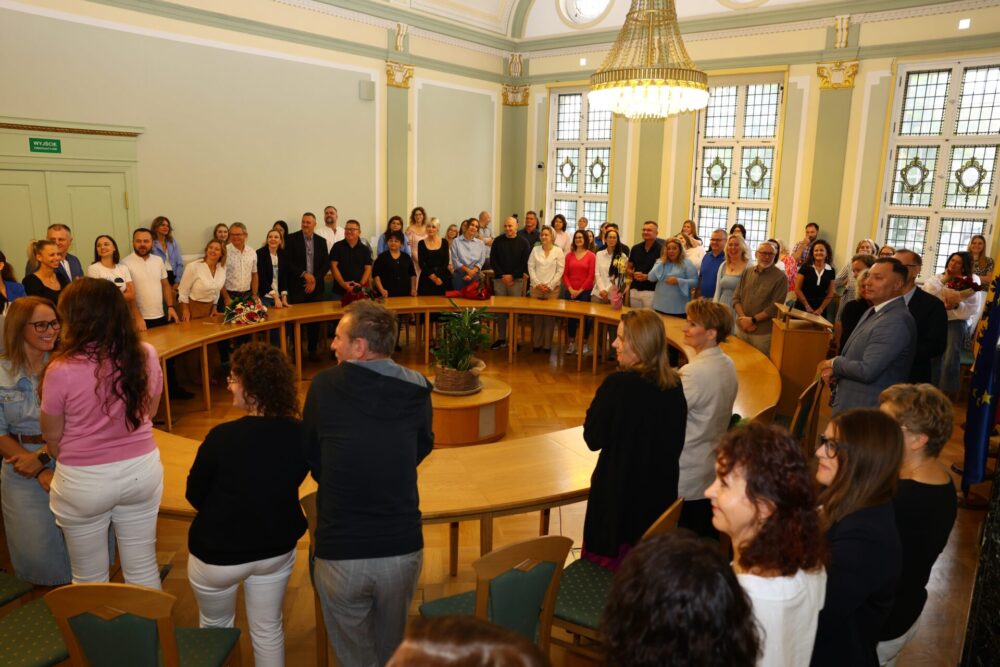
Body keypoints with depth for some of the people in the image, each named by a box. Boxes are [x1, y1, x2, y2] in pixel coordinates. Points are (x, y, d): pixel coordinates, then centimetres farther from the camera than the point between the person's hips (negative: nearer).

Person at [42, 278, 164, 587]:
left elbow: (52, 437, -5)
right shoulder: (146, 355, -10)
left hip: (83, 481, -3)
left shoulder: (61, 370, -19)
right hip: (142, 469, 3)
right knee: (143, 567, 19)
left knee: (89, 578, 18)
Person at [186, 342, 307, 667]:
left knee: (215, 627, 24)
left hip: (218, 554, -3)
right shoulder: (299, 434, -15)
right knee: (269, 630, 20)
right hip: (277, 549, 3)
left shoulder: (222, 437, -27)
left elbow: (194, 495, -11)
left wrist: (226, 515, 7)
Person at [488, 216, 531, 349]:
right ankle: (501, 338, 10)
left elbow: (525, 262, -1)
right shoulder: (498, 241, 6)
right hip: (499, 279, 2)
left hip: (517, 280, -1)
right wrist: (503, 275, -7)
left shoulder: (523, 242, 3)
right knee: (500, 309, 2)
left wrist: (513, 276, -8)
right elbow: (492, 260, 4)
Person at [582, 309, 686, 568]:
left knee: (606, 564, 14)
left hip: (618, 493, -5)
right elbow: (676, 442, 4)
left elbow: (593, 439, -13)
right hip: (660, 492, 5)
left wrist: (597, 405, -1)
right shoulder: (675, 385, -6)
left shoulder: (618, 384, -22)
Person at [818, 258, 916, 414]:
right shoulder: (873, 311, 10)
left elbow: (867, 371, -27)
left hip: (867, 412, -9)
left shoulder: (896, 322, -22)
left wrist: (834, 363, -10)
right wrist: (833, 369, -4)